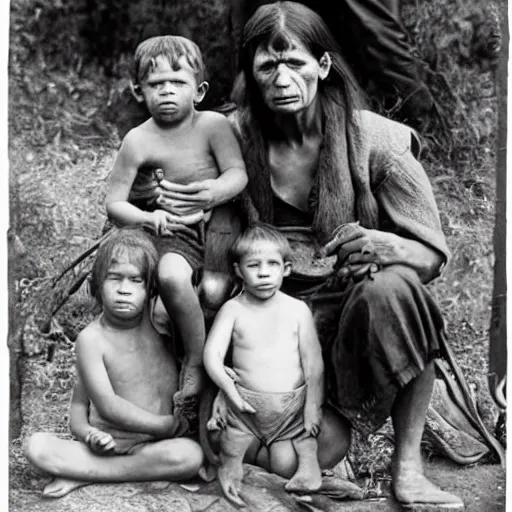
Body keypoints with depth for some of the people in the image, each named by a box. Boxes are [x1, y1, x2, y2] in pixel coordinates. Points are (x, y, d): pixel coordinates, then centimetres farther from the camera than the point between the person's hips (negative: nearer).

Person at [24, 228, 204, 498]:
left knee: (190, 454, -33)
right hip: (105, 443, -2)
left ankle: (82, 474, -18)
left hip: (153, 445, 3)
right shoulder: (91, 339, -8)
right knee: (37, 446, -24)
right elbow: (107, 406, -8)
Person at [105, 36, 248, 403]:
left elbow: (239, 173, -10)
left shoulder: (213, 125, -3)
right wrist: (149, 218, -22)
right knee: (171, 277, -31)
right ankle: (196, 359, -11)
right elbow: (114, 203, -2)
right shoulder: (138, 141, -3)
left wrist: (215, 190, -32)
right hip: (176, 232, -1)